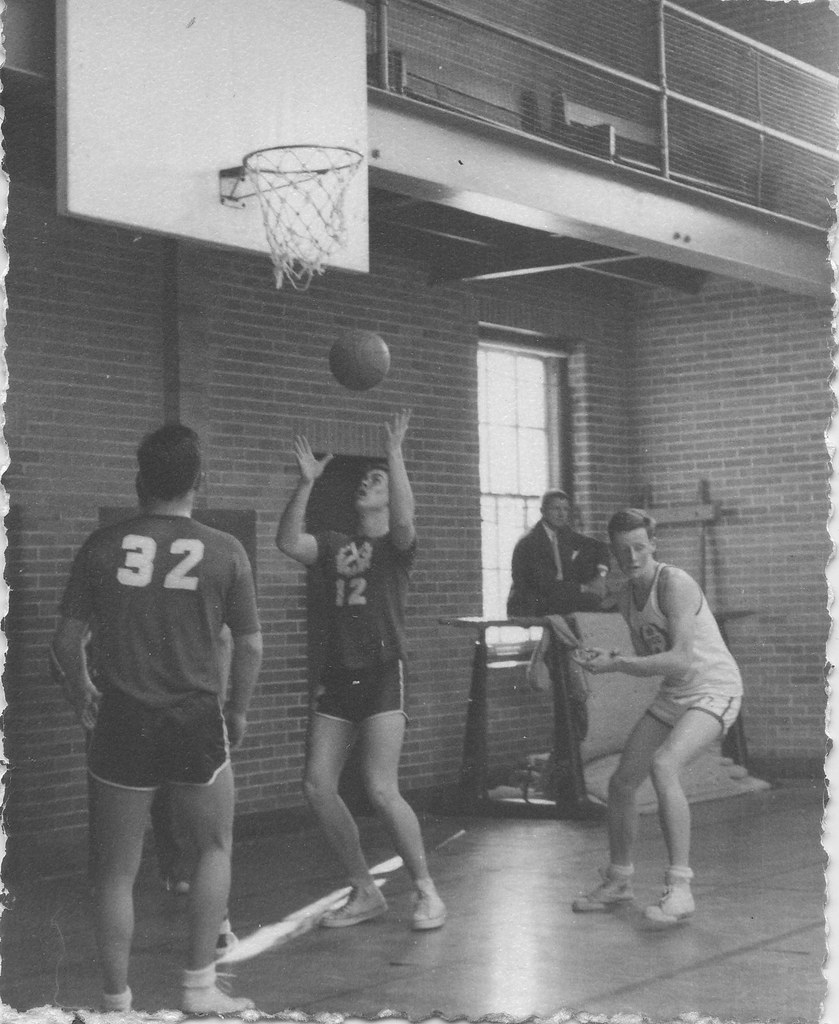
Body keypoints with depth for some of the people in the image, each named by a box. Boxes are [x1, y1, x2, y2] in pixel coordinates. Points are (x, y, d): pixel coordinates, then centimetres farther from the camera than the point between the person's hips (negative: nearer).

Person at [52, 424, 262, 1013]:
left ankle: (116, 1004, 17)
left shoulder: (103, 546, -1)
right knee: (215, 849, 19)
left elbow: (67, 640, 2)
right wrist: (238, 711, 15)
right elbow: (251, 644, 0)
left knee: (118, 871, 11)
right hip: (196, 721, -1)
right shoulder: (224, 551, -3)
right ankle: (200, 987, 16)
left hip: (122, 722, 1)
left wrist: (82, 694, 20)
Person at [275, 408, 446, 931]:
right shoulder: (334, 546, 13)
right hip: (338, 674, 6)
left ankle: (428, 893, 1)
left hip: (384, 673, -5)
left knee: (381, 789, -15)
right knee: (317, 785, 0)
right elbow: (288, 541, -5)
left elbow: (404, 519, -23)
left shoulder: (397, 546, 1)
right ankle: (365, 892, 14)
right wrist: (306, 481, -11)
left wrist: (395, 452, -23)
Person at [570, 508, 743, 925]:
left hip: (714, 690, -8)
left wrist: (616, 664, -26)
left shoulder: (675, 584, -20)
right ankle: (618, 882, 29)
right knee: (621, 783, 7)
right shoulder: (627, 597, 5)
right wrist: (608, 657, -5)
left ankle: (679, 887, -28)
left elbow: (681, 659, -28)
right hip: (673, 695, 9)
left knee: (663, 764, -32)